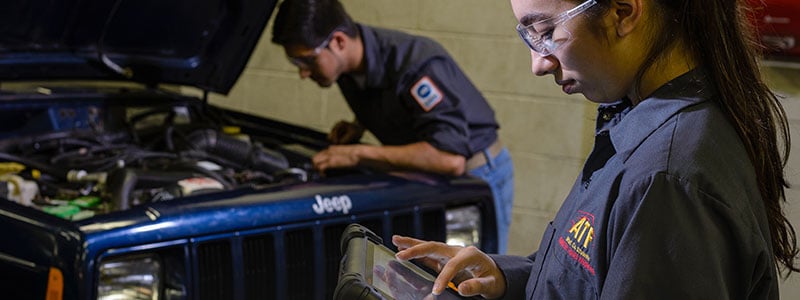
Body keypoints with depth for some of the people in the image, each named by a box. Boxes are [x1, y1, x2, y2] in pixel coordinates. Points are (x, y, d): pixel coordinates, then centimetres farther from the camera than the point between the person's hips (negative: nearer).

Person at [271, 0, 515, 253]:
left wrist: (358, 154, -38)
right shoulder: (350, 68, -7)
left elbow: (451, 160, -41)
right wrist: (359, 127, -5)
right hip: (426, 181, 8)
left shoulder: (417, 65, -32)